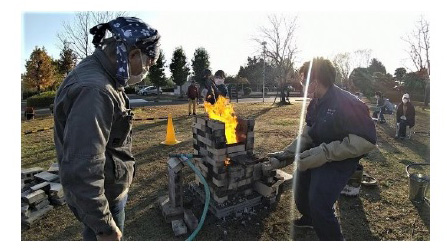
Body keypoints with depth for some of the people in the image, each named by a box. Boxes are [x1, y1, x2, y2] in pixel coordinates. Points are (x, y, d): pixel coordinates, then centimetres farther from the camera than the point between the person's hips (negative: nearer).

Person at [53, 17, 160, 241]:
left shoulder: (102, 79, 4)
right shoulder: (93, 90, -30)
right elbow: (81, 171, -32)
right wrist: (105, 226, -22)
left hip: (109, 188, 9)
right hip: (101, 197, -9)